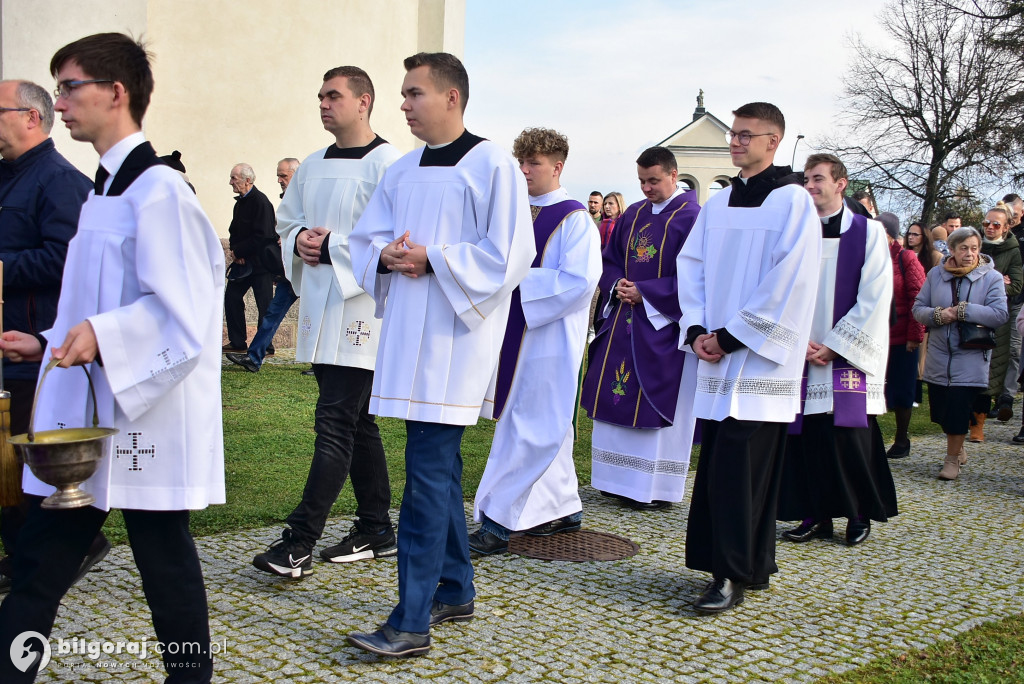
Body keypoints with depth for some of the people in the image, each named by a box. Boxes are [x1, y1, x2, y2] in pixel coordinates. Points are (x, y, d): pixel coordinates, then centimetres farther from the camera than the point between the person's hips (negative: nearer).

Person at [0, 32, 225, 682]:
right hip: (86, 410, 9)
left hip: (149, 411, -9)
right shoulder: (107, 188, 15)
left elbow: (183, 310, -21)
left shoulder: (159, 190, -15)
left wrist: (103, 334, -29)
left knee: (165, 560, 5)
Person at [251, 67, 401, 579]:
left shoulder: (387, 164, -10)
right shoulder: (312, 167, 15)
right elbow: (287, 222, 23)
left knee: (335, 424, -9)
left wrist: (333, 247, -16)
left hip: (360, 310, -8)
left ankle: (299, 541, -7)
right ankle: (376, 530, 24)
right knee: (357, 422, 14)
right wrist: (300, 242, 1)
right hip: (319, 310, 8)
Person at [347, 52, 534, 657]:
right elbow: (368, 238, 16)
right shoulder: (403, 172, 14)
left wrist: (433, 259, -16)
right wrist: (388, 256, -6)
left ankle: (412, 622, -5)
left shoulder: (492, 166, -7)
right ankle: (455, 592, 27)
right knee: (440, 466, 15)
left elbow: (509, 255, -13)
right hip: (409, 333, 8)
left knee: (429, 474, -10)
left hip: (456, 336, -8)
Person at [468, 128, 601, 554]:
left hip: (550, 339, -7)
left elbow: (579, 280, -18)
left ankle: (497, 523, -4)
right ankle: (565, 508, 25)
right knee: (550, 428, 14)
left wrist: (521, 279, -18)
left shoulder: (573, 219, -9)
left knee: (527, 428, -6)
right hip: (516, 334, 8)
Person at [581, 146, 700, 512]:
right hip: (624, 319, 7)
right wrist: (617, 285, -4)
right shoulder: (632, 215, 12)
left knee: (656, 403, -2)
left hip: (663, 325, -7)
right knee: (616, 397, 8)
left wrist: (644, 292, -16)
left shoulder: (691, 218, -9)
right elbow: (609, 260, 17)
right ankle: (619, 480, 20)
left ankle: (654, 487, 8)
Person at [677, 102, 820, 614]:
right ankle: (750, 567, 18)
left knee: (740, 467, -9)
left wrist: (731, 337, -13)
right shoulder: (718, 204, 15)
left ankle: (733, 575, -1)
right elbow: (690, 265, 12)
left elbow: (788, 284, -13)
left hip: (760, 361, -6)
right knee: (718, 465, 7)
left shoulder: (792, 201, -5)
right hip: (718, 359, 7)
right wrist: (697, 330, -3)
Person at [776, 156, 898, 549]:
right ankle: (816, 517, 13)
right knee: (807, 436, 2)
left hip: (849, 357, -3)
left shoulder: (868, 233, 0)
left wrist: (834, 346, -11)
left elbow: (874, 300, -6)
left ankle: (860, 515, 14)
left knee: (849, 437, -4)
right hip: (801, 355, 3)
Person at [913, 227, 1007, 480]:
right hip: (938, 357, 3)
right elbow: (918, 308, 3)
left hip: (970, 359, -3)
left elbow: (999, 314, -14)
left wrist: (962, 311, -18)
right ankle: (958, 447, 35)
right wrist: (938, 315, -17)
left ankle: (952, 459, 12)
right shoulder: (936, 275, 5)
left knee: (958, 410, -6)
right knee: (939, 410, 10)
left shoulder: (992, 278, -4)